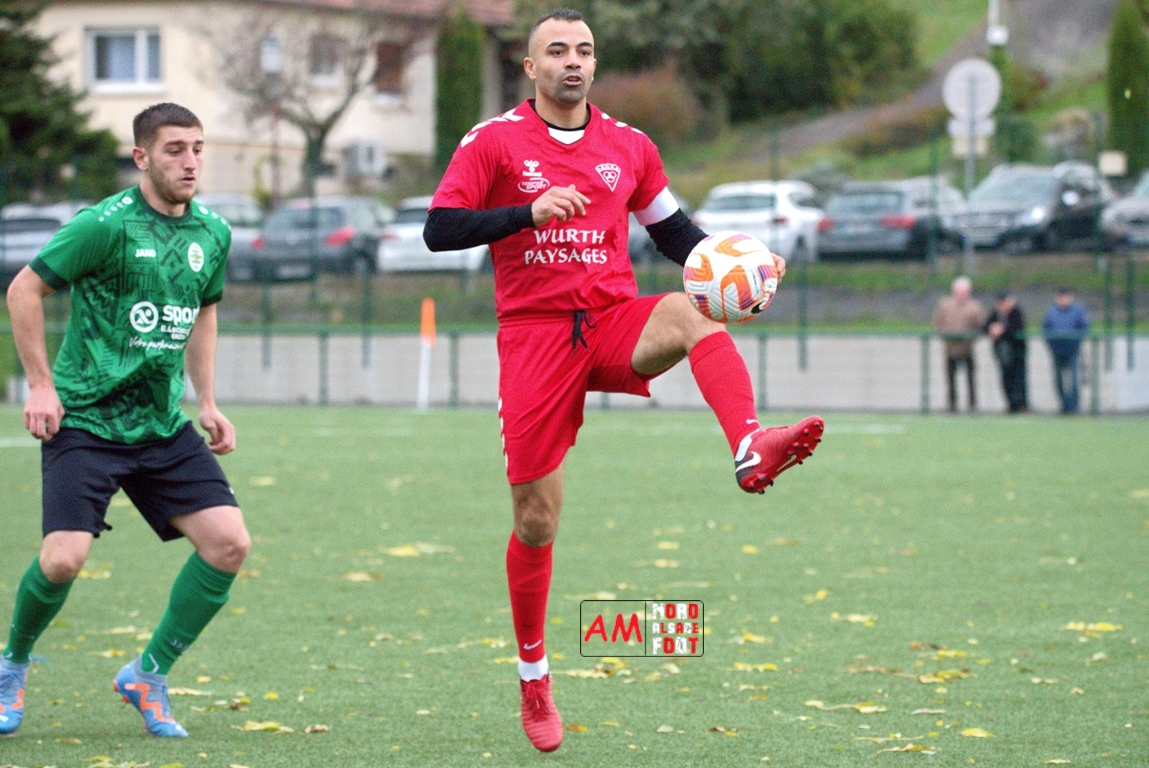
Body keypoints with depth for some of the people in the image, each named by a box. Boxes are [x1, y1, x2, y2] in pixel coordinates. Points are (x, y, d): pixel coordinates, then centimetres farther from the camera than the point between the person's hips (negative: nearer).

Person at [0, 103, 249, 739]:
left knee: (229, 543, -9)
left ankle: (147, 677, 8)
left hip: (163, 425, 6)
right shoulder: (107, 224, -13)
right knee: (63, 559, -18)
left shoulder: (212, 234, 6)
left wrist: (206, 402, 16)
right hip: (84, 420, -6)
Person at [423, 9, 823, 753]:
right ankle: (534, 677, 18)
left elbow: (674, 231, 21)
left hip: (613, 321, 2)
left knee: (690, 312, -34)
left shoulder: (629, 146, 11)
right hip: (535, 334, -2)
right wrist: (530, 211, -20)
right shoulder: (494, 141, 1)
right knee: (536, 519, 0)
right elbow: (439, 229, -7)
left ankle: (751, 450, -55)